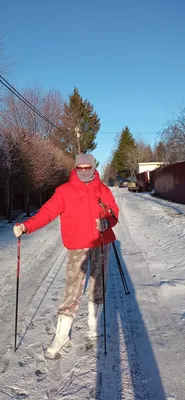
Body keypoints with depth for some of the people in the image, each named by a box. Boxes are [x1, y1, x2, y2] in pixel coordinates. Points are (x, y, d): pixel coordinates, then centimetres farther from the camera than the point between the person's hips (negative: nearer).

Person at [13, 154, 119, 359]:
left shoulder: (103, 190, 3)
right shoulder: (64, 191, -5)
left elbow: (114, 212, 5)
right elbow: (47, 212, -13)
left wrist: (107, 222, -18)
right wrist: (26, 226, -27)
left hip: (102, 244, 3)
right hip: (77, 247, -3)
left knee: (98, 285, 14)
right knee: (72, 290, -3)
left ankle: (95, 320, 35)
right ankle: (62, 333, 10)